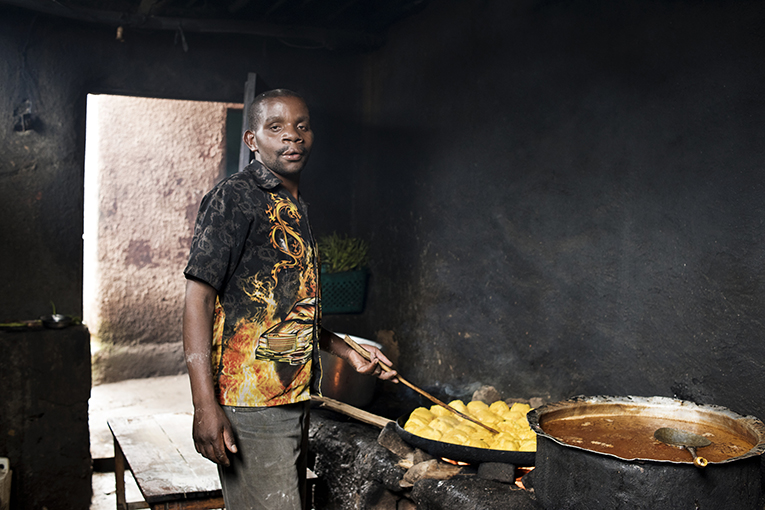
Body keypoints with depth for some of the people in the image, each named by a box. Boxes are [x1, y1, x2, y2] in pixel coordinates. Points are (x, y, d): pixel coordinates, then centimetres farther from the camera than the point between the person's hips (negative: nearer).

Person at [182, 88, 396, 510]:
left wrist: (347, 352, 20)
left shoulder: (294, 208, 17)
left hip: (294, 403, 9)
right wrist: (205, 405, -23)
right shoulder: (235, 198, -10)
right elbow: (199, 298, -17)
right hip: (251, 406, -9)